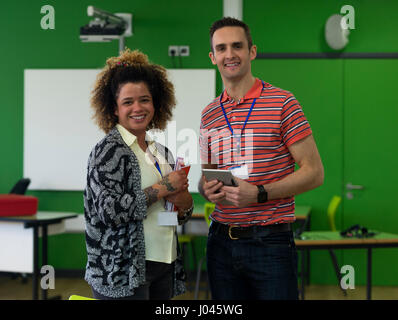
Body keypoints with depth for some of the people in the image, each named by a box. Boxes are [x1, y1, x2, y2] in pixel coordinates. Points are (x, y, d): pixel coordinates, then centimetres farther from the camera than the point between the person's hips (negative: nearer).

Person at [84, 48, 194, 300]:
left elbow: (182, 217, 19)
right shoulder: (109, 150, -8)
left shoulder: (162, 153, 12)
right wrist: (162, 189, -14)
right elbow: (109, 211, -21)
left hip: (164, 268, 7)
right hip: (123, 272, -7)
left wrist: (184, 201, -4)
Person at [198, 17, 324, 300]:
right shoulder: (209, 114, 11)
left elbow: (314, 173, -7)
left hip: (270, 242, -4)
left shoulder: (282, 102, -5)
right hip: (221, 242, 5)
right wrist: (207, 189, -3)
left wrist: (259, 193, -18)